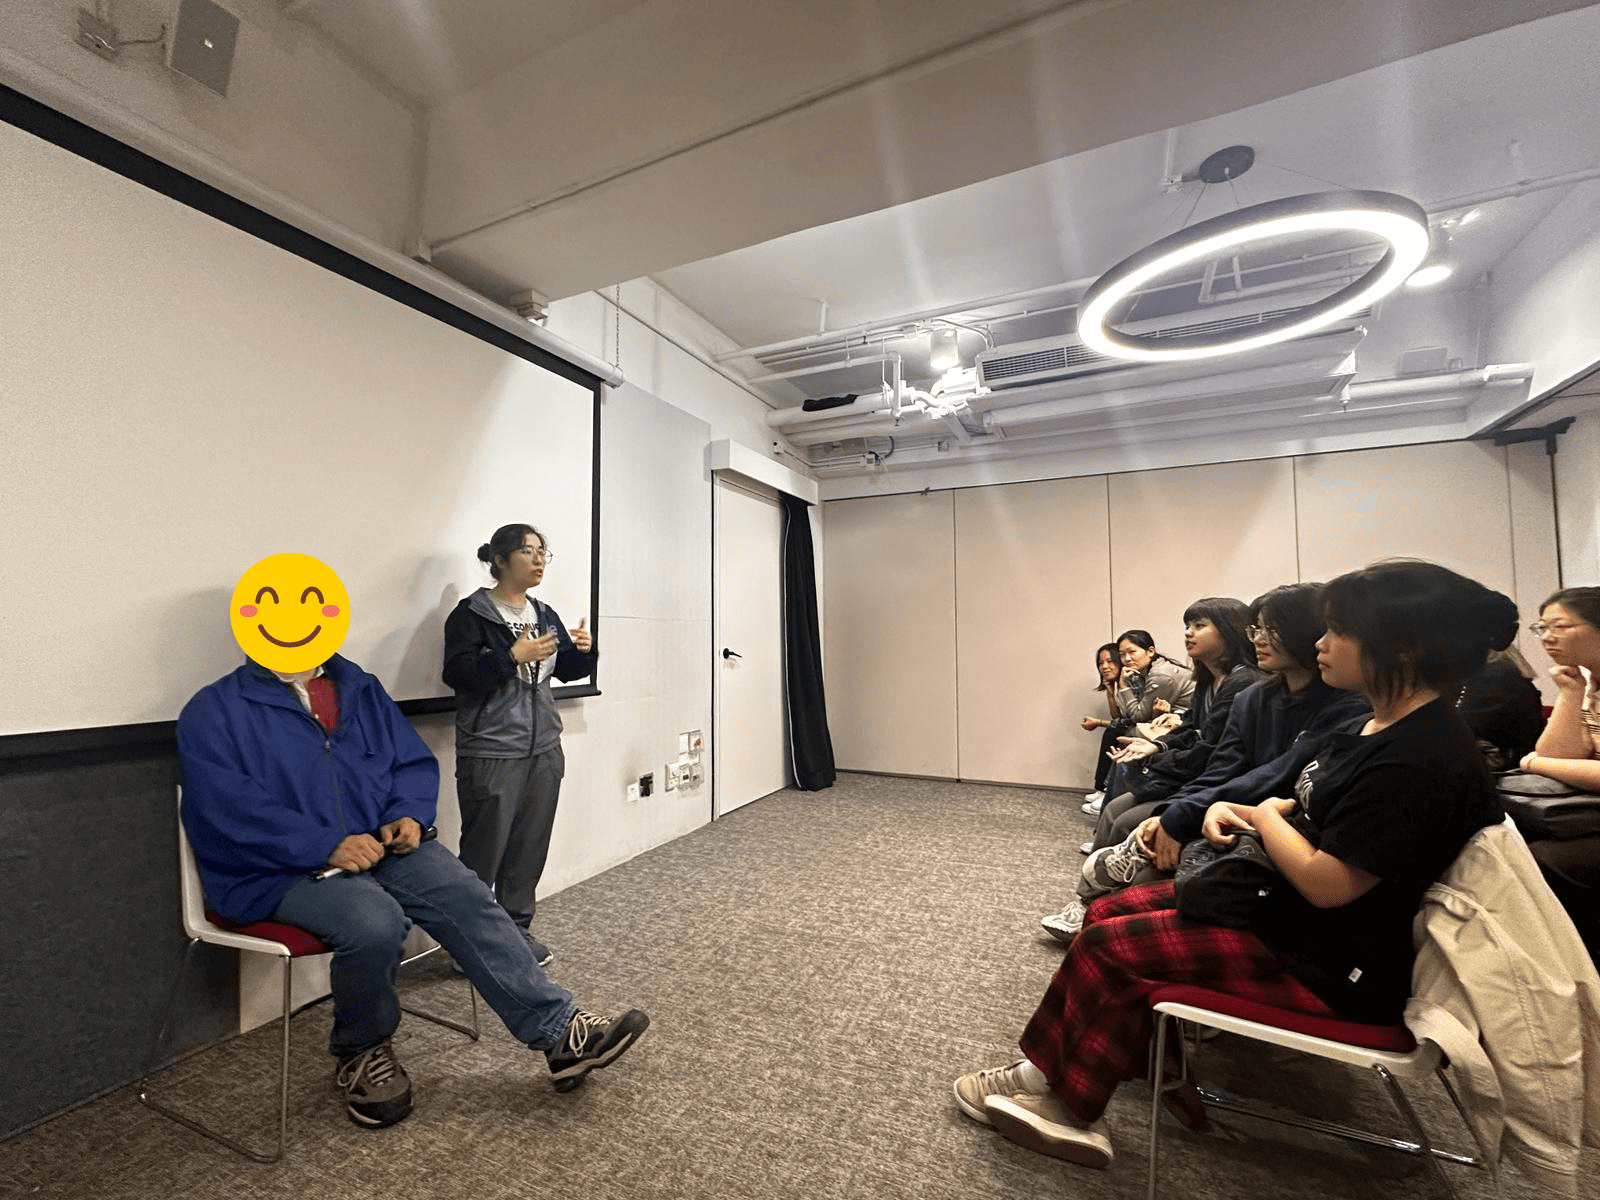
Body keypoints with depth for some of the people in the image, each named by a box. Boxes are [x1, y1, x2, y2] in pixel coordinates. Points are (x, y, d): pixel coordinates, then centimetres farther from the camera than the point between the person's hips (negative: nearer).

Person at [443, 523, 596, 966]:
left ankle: (518, 927, 28)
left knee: (531, 846, 13)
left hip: (544, 750, 6)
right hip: (491, 753, -6)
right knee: (484, 850, 2)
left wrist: (583, 650, -4)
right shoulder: (472, 613, -7)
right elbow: (457, 673, -15)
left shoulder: (544, 614, 11)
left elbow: (567, 669, 16)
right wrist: (513, 656, -23)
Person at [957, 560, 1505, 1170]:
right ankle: (1049, 1077, 12)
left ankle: (1065, 1097, 18)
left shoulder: (1423, 757, -27)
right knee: (1109, 911, 4)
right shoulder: (1376, 727, 5)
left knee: (1108, 946, -8)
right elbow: (1309, 813, 15)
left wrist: (1266, 815, -11)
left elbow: (1326, 882, -29)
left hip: (1328, 965, -9)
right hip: (1284, 905, 9)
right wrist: (1231, 809, -3)